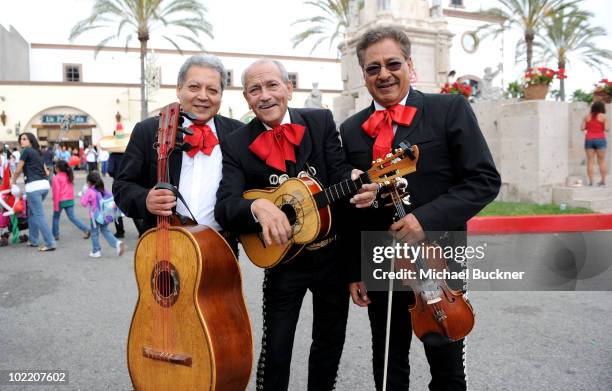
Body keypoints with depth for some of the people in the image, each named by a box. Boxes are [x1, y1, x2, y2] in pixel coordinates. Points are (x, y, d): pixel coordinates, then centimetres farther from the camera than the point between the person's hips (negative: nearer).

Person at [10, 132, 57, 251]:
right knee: (32, 213, 20)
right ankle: (33, 240, 24)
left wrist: (13, 182, 18)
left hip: (34, 187, -8)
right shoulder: (38, 153, 21)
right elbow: (46, 173, 22)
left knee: (39, 216, -6)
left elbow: (18, 170, 2)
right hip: (45, 185, 8)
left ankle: (50, 243, -8)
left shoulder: (26, 151, -2)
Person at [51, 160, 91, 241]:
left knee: (56, 217, 13)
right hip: (70, 200, 6)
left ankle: (55, 234, 20)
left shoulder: (56, 178, -10)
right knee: (72, 217, 4)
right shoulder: (69, 176, 10)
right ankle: (86, 230, -10)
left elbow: (56, 191, -14)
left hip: (61, 201, -6)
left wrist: (55, 205, -12)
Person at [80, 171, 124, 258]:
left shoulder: (90, 192, -13)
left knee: (94, 233, 9)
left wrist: (83, 194, 2)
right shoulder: (104, 190, 3)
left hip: (95, 216, -5)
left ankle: (96, 251, 16)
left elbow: (84, 203, -10)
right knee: (105, 231, 16)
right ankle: (117, 243, -3)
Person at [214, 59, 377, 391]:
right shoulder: (235, 145, -7)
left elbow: (338, 172, -10)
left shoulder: (321, 121, -3)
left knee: (330, 339, 19)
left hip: (334, 253, 2)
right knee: (275, 348, 6)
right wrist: (258, 206, -39)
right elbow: (224, 207, -18)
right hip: (282, 259, -2)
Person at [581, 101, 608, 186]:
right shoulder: (603, 116, -3)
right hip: (600, 140, -2)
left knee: (590, 161, 2)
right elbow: (606, 129, -7)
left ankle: (591, 181, -2)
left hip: (589, 140, 2)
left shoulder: (587, 116, 4)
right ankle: (603, 181, 6)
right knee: (601, 161, 5)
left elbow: (582, 128, 2)